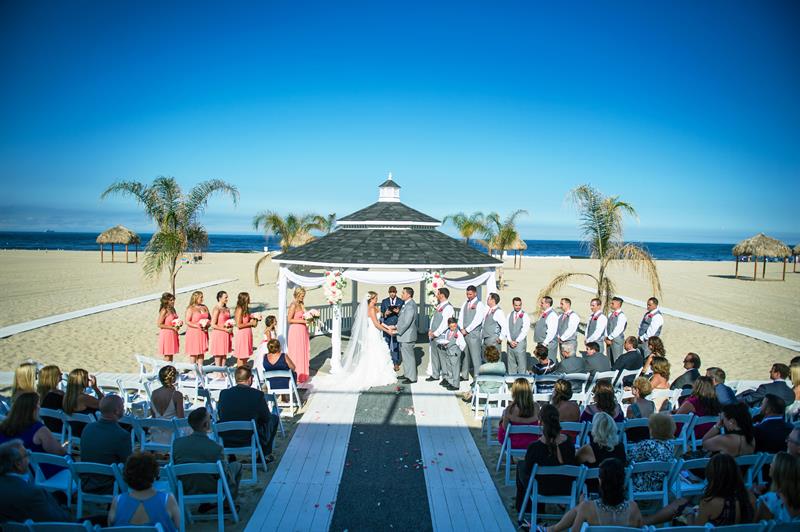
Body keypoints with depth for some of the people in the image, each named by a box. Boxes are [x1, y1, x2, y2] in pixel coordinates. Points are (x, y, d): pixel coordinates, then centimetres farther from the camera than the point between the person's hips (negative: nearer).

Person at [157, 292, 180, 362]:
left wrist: (179, 324, 3)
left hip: (173, 334, 8)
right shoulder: (164, 311, -15)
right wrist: (172, 327, -19)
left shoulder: (172, 309, 10)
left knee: (171, 354, 13)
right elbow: (159, 324, -19)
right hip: (166, 334, -8)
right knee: (167, 355, -2)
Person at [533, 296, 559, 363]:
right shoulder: (543, 314, 15)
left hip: (548, 344, -10)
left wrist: (545, 343, -23)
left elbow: (552, 332, -23)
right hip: (541, 344, 10)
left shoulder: (552, 315, -16)